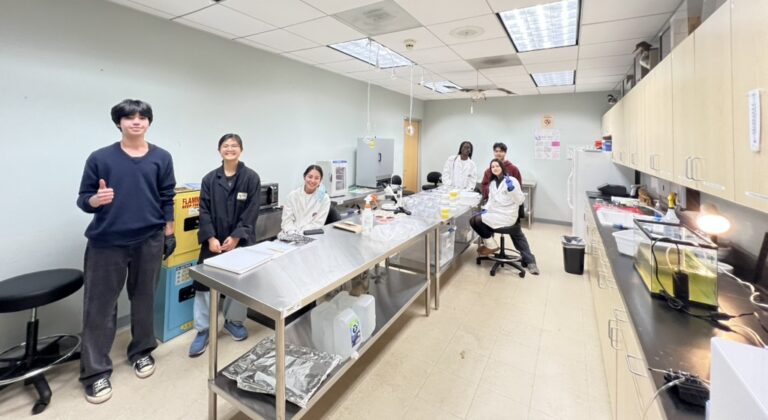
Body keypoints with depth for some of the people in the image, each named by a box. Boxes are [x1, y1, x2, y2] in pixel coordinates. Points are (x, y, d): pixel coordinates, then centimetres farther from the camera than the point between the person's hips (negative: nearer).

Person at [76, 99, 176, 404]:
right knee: (99, 305, 5)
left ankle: (142, 351, 32)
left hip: (149, 241, 1)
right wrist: (95, 200, -21)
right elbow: (83, 199, 2)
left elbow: (167, 200, 5)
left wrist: (169, 234, 5)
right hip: (106, 242, 0)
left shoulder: (161, 158, 2)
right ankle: (96, 371, 19)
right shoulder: (100, 158, -1)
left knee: (144, 299, 13)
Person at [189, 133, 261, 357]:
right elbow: (204, 211, 0)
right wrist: (211, 238, -11)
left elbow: (251, 212, -8)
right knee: (204, 282, 1)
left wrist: (236, 237, -14)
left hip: (240, 240, -1)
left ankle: (233, 321, 31)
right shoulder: (209, 179, 4)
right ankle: (203, 331, 16)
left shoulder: (251, 178, -3)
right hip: (214, 240, 2)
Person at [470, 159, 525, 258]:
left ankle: (492, 245, 1)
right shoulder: (492, 183, 13)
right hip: (495, 213, 7)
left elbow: (520, 201, -14)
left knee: (477, 221, -20)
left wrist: (511, 188, -28)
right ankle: (488, 243, 12)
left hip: (507, 215, -7)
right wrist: (485, 209, -2)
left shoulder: (512, 180, -9)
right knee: (473, 220, -8)